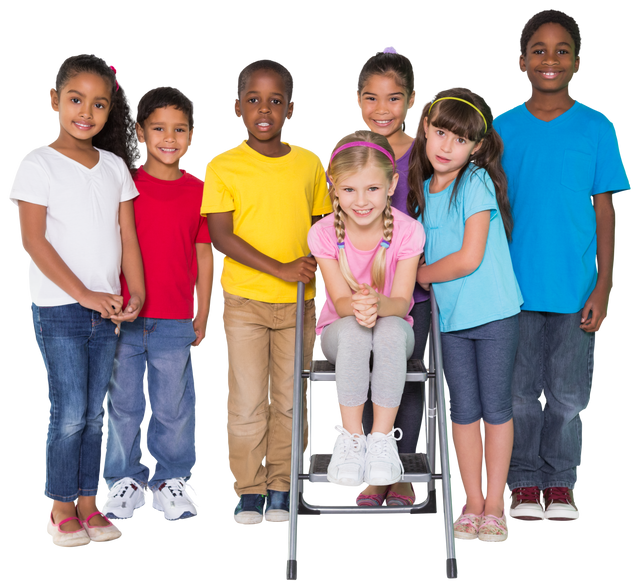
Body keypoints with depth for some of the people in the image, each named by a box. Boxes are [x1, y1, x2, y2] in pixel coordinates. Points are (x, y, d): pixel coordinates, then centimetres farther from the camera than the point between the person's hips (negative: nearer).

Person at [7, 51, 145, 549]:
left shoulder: (115, 166, 9)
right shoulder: (38, 163, -7)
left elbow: (127, 236, 9)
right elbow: (33, 241, -12)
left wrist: (136, 293, -4)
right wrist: (84, 294, -16)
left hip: (106, 308, 5)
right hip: (58, 308, -5)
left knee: (95, 413, 10)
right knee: (69, 414, -2)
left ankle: (88, 503, 21)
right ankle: (61, 508, 13)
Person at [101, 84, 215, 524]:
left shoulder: (199, 191, 2)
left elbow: (205, 256, 7)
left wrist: (203, 317, 7)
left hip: (176, 321, 0)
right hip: (124, 317, 0)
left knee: (173, 406, 8)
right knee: (123, 402, 9)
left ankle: (172, 480, 24)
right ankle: (125, 479, 24)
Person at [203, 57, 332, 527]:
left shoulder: (310, 162, 4)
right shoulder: (222, 166, -5)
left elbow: (323, 224, 14)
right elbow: (221, 237, -12)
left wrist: (316, 263, -6)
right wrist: (279, 269, -20)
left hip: (300, 301, 3)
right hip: (244, 299, -2)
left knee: (290, 399, 8)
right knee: (247, 401, 1)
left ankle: (280, 487, 21)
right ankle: (248, 490, 15)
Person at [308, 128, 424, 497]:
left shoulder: (408, 231, -15)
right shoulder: (323, 233, -14)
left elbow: (401, 301, -18)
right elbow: (341, 301, -16)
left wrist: (378, 305, -44)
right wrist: (356, 308, -42)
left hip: (394, 329, 0)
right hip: (338, 331, 0)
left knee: (390, 328, -36)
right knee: (354, 329, -36)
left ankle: (382, 438, -27)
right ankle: (350, 438, -27)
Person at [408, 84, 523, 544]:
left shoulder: (476, 183, -14)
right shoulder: (424, 190, 6)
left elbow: (468, 259, -19)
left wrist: (419, 275, -6)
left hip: (494, 313, -5)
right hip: (452, 316, 6)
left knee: (495, 408, 4)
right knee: (463, 411, 8)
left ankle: (495, 506, 14)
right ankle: (472, 504, 18)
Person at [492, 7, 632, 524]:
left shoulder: (597, 127, 0)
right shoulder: (503, 127, 3)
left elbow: (605, 213, 0)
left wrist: (603, 290, -5)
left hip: (576, 288, -1)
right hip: (515, 286, 1)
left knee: (568, 394, 7)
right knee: (521, 391, 8)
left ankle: (561, 485, 23)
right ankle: (525, 485, 22)